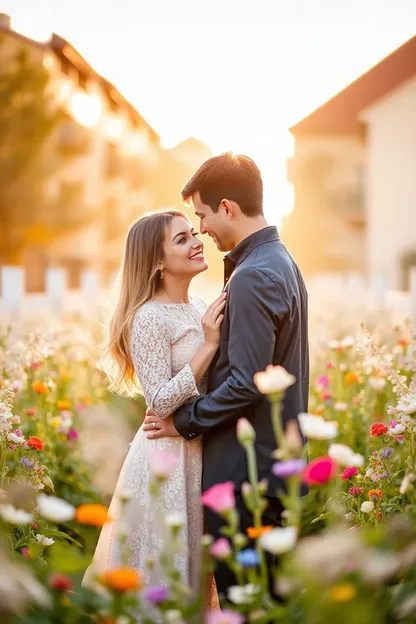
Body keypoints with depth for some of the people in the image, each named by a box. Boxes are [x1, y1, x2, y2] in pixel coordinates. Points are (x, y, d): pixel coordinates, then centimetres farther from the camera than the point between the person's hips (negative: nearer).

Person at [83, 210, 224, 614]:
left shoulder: (199, 309, 7)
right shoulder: (149, 318, -17)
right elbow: (160, 404, -21)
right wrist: (208, 345, -23)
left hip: (200, 454, 8)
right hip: (167, 460, -8)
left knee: (193, 566, 20)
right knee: (165, 576, 6)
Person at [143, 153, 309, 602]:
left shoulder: (251, 277, -19)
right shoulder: (282, 262, 12)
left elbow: (246, 383, -22)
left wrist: (185, 421, -11)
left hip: (243, 469, -10)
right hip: (278, 460, 10)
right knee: (271, 594, 18)